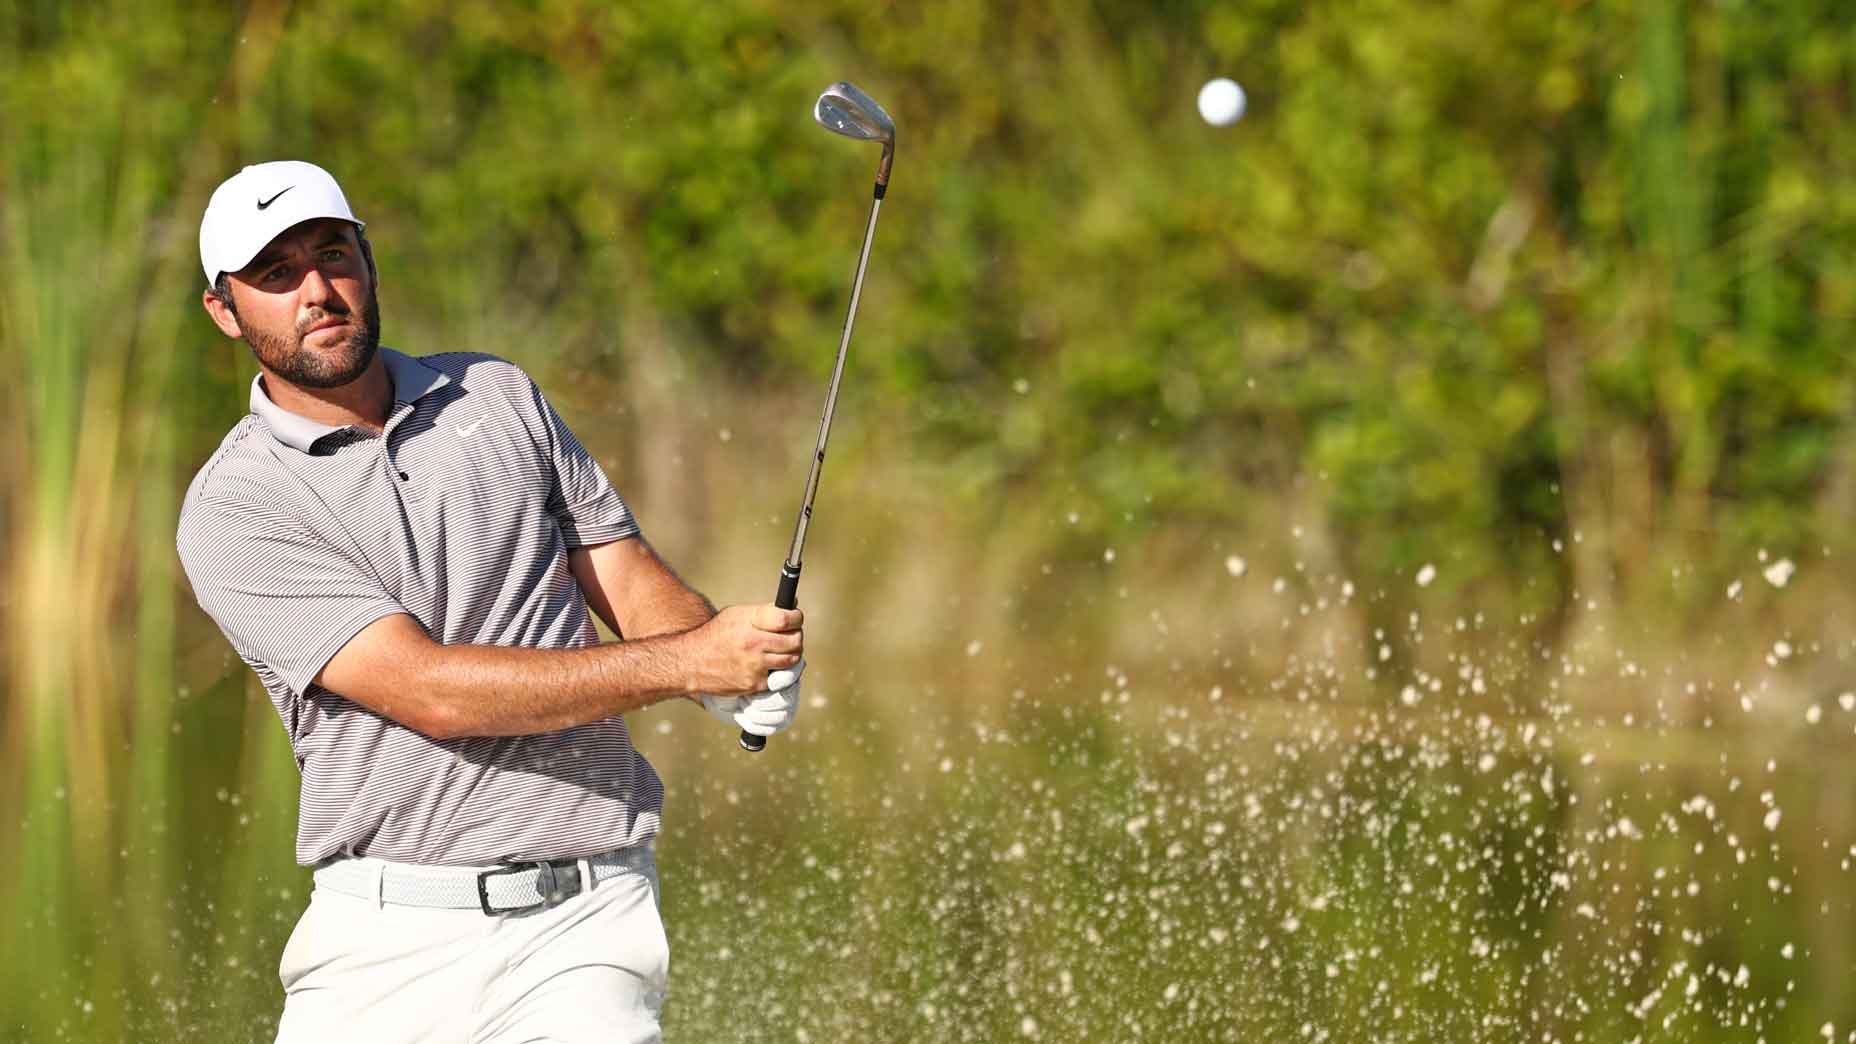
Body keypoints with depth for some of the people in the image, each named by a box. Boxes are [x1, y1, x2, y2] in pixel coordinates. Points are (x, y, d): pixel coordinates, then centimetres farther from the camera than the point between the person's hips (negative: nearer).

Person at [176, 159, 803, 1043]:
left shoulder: (499, 397, 12)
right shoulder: (234, 507, -6)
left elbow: (633, 584, 14)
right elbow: (431, 692, -14)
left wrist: (739, 680, -10)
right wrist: (688, 663, -17)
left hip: (584, 914, 2)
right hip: (386, 936, -2)